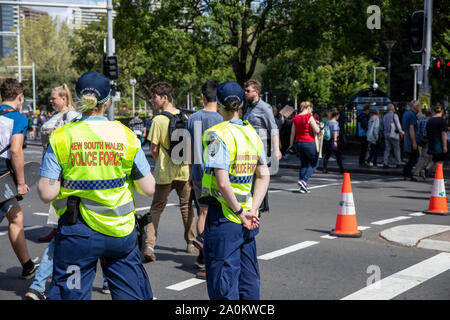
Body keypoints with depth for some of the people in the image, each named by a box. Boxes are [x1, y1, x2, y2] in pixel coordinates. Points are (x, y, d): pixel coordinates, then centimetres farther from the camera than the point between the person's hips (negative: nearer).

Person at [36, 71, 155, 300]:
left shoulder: (61, 137, -6)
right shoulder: (126, 136, -2)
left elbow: (47, 194, -9)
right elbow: (148, 189, 1)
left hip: (76, 233, -1)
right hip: (120, 231, 1)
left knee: (70, 294, 10)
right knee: (132, 294, 13)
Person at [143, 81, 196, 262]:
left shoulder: (158, 120, -13)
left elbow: (154, 150, -9)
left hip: (165, 172, -4)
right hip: (184, 170, 4)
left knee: (156, 208, 5)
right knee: (186, 207, 18)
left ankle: (149, 246, -6)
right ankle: (191, 244, 26)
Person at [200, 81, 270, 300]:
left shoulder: (218, 135, -14)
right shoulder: (252, 133, 8)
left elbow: (223, 183, -22)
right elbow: (264, 177, 8)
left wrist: (239, 212, -11)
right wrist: (251, 210, 2)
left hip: (223, 218, -7)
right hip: (248, 221, 7)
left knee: (223, 283, 2)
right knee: (248, 279, 17)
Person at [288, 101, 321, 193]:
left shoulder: (295, 117, 6)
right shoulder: (309, 117, -12)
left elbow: (293, 133, 9)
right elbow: (316, 130, -15)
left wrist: (291, 144, 16)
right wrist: (318, 126, 6)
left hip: (298, 143, 6)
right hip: (309, 143, -6)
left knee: (303, 164, 14)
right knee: (314, 164, 9)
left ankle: (303, 187, 12)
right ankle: (303, 180, -9)